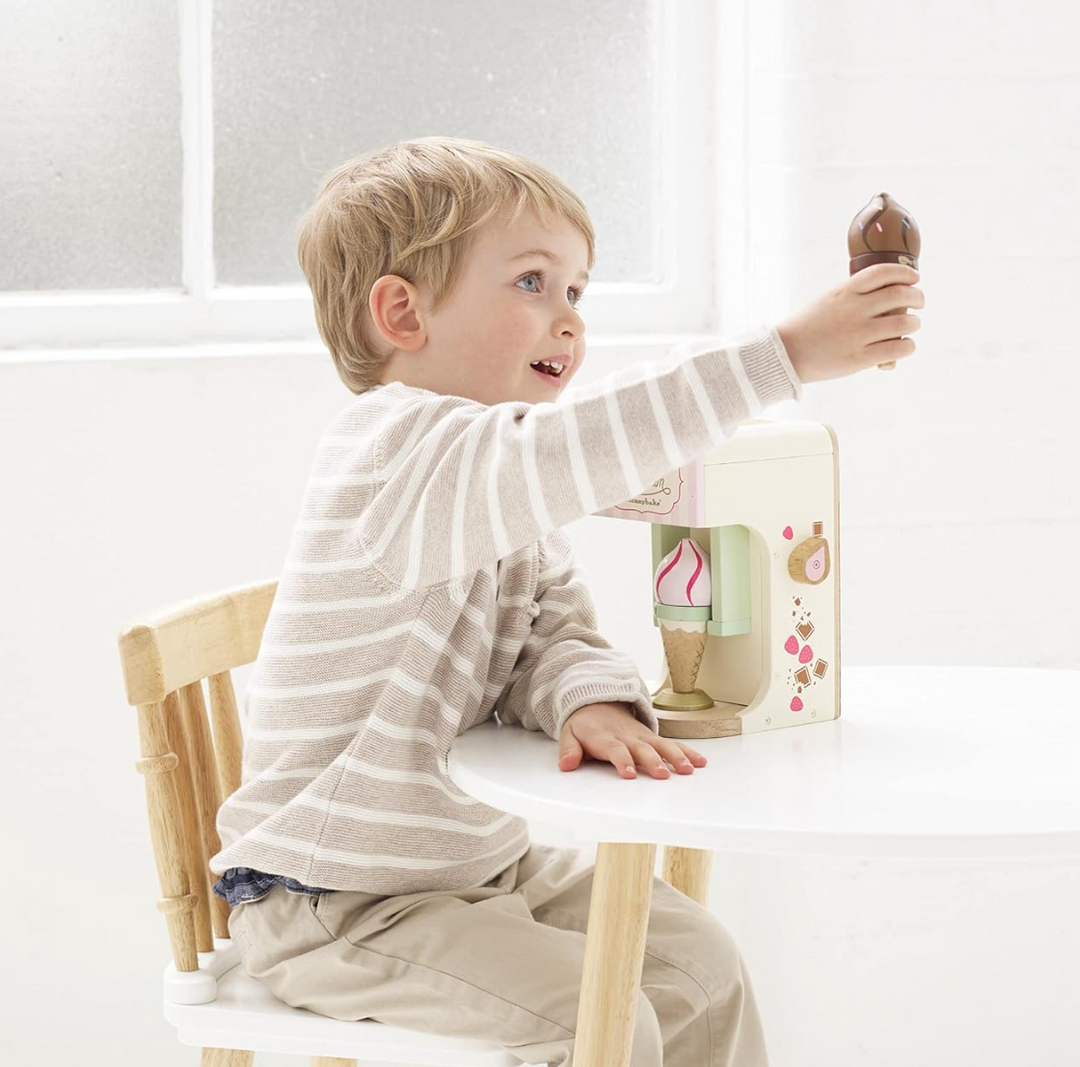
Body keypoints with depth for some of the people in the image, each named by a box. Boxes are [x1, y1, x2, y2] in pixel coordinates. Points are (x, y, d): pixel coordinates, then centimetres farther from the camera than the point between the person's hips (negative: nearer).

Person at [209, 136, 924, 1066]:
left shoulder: (508, 500, 10)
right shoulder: (390, 450, -24)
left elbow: (552, 633, 3)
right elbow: (563, 452, -42)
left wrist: (590, 700, -23)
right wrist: (783, 354, -44)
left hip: (476, 865, 9)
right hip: (337, 908, -9)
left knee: (697, 957, 7)